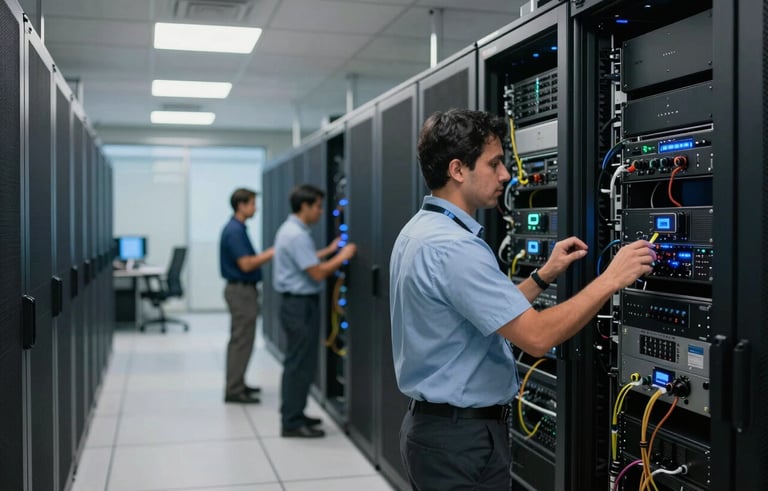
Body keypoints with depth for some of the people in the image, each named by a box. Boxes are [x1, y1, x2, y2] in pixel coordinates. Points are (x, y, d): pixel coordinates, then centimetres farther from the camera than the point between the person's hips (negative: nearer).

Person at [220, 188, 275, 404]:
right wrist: (270, 254, -15)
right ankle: (234, 390, -1)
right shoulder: (235, 230, -19)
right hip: (241, 291, -11)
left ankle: (236, 384, 23)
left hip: (241, 289, 11)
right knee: (242, 341, -6)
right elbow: (246, 264, -23)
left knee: (239, 340, 15)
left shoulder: (237, 228, 13)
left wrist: (268, 253, 13)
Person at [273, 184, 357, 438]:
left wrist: (328, 251, 23)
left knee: (297, 362, 17)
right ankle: (292, 422, 2)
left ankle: (293, 414, 26)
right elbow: (318, 273, -21)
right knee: (301, 364, -5)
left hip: (296, 302, 11)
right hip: (301, 304, -11)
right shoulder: (297, 235, -20)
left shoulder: (289, 229, 13)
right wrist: (342, 257, -9)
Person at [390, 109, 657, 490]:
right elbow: (536, 337, -27)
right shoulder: (453, 247, -24)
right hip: (462, 438, -10)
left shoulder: (421, 232, 8)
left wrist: (545, 275, 11)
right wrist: (611, 279, -18)